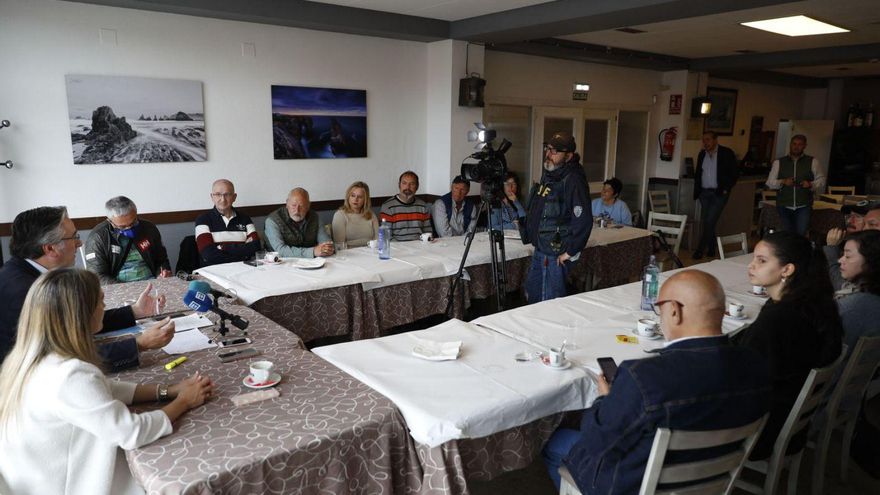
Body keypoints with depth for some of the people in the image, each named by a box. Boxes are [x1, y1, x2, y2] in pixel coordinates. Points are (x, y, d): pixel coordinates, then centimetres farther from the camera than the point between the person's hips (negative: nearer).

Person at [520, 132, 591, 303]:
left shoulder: (573, 180, -20)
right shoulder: (548, 173, 9)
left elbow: (583, 220, -25)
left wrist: (570, 252, -20)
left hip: (556, 255, -9)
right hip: (539, 249, 9)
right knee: (532, 294, 21)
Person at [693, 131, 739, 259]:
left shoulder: (726, 153, -6)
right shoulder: (702, 154, 9)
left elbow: (735, 172, -4)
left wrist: (726, 189, -9)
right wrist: (697, 191, 10)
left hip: (719, 193, -5)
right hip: (705, 192, 5)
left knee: (709, 221, -11)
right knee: (704, 222, 5)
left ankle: (700, 249, -6)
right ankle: (711, 249, 18)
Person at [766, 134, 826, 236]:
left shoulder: (812, 162, 7)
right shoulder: (778, 162, 8)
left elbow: (821, 180, 6)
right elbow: (770, 183, 6)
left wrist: (811, 184, -14)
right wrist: (783, 182, -12)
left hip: (804, 206, -1)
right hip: (784, 206, 1)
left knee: (801, 233, -19)